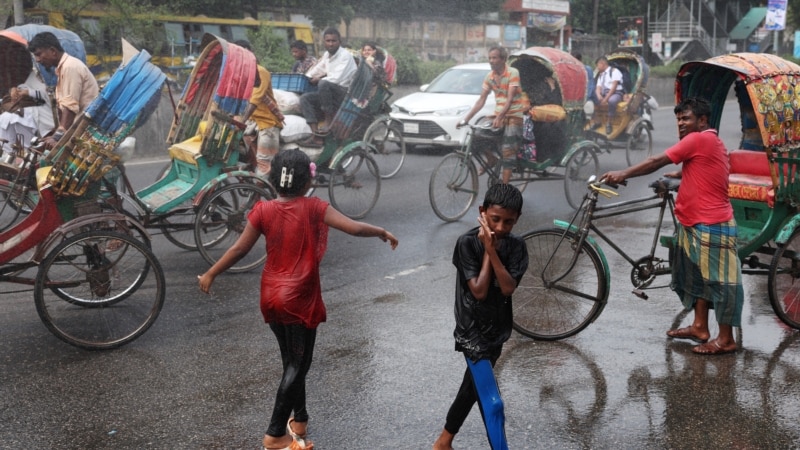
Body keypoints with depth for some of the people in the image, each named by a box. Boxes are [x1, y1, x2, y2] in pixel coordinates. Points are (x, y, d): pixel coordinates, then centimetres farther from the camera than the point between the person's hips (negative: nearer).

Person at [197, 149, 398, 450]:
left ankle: (299, 419, 33)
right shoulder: (313, 207, -11)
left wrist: (210, 275, 12)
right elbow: (354, 228, -15)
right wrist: (381, 232, 3)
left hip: (271, 298, 5)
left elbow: (239, 249, 0)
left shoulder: (263, 210, -2)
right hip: (300, 300, -5)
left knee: (291, 361, 20)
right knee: (298, 365, 5)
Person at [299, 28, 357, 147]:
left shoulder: (345, 56, -12)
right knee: (305, 98, -9)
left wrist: (318, 79, -8)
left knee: (323, 84, -33)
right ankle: (316, 136, -22)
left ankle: (330, 123, -23)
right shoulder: (327, 55, 12)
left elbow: (336, 79, -21)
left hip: (346, 94, -8)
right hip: (330, 93, 8)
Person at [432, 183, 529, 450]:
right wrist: (488, 249, -20)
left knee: (472, 389, 22)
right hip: (473, 332, -6)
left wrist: (492, 251, -22)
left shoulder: (516, 246, -4)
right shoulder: (467, 243, -17)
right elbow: (479, 291, -22)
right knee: (492, 404, -12)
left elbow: (508, 288, -16)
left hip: (497, 330, 6)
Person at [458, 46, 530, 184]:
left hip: (514, 114, -6)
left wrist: (499, 118, -36)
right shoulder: (489, 77, 2)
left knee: (508, 151, -12)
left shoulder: (512, 73, -15)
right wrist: (466, 118, -8)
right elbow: (481, 100, 1)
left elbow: (510, 99, -23)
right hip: (498, 114, 6)